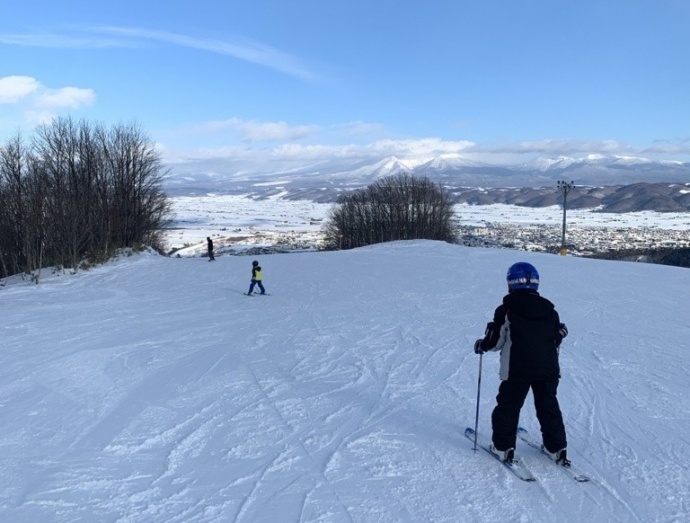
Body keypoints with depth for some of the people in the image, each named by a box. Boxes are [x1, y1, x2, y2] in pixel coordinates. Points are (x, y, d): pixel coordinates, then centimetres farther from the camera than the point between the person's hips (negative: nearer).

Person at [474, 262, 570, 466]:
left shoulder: (507, 309, -6)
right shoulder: (549, 309, 5)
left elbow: (496, 340, -5)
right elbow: (557, 339, 13)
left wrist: (481, 345, 15)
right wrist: (561, 332, 37)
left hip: (516, 370, -4)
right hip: (548, 369, 4)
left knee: (508, 405, 9)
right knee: (548, 406, 16)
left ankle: (503, 446, 10)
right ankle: (557, 448, 20)